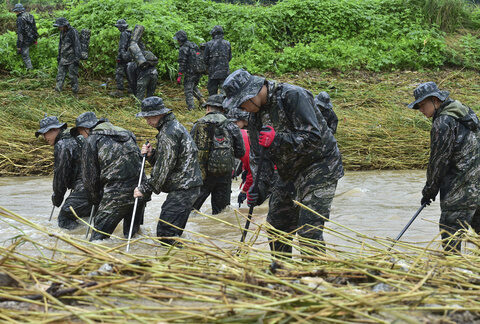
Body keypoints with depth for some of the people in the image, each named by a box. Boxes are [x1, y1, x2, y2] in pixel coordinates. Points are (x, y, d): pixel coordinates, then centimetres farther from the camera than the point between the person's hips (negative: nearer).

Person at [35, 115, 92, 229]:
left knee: (64, 218, -8)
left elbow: (60, 174, -7)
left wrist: (57, 198, 6)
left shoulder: (62, 145, -9)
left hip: (84, 189, -10)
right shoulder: (77, 139, 21)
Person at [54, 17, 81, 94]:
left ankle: (75, 92, 6)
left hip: (72, 58, -7)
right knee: (60, 75, 4)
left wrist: (77, 58, -19)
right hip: (64, 58, 8)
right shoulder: (62, 32, 9)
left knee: (73, 76, -3)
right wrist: (59, 56, 22)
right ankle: (57, 92, 5)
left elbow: (77, 46, -16)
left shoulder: (73, 32, -15)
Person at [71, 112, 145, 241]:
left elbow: (90, 177, 4)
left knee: (99, 235, 1)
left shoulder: (91, 141, 2)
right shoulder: (126, 134, 21)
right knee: (132, 231, 19)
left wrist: (96, 200, 18)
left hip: (117, 194, -7)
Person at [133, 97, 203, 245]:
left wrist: (145, 188, -11)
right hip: (188, 186, 11)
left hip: (182, 189, -11)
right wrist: (151, 155, 2)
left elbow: (163, 168, -18)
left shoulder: (169, 133, -16)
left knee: (165, 234, -12)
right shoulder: (175, 126, 18)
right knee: (174, 233, 15)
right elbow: (164, 161, 21)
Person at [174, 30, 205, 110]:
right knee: (194, 87, 26)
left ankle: (191, 108, -1)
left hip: (190, 73, -8)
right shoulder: (194, 45, 10)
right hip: (198, 72, 8)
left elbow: (182, 64, -19)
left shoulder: (183, 49, -15)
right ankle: (202, 100, 11)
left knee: (188, 90, 1)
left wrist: (179, 76, -18)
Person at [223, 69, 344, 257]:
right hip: (290, 175, 8)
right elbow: (257, 155, 10)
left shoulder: (293, 96, -20)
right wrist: (258, 187, -4)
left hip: (319, 168, -8)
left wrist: (277, 140, -32)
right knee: (277, 225, 12)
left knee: (309, 230, -15)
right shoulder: (255, 115, 4)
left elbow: (313, 138, -26)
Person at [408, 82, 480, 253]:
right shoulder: (463, 111, 13)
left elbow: (439, 159, -13)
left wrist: (429, 190, -3)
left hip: (462, 185, -10)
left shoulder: (443, 122, -16)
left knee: (450, 228, -5)